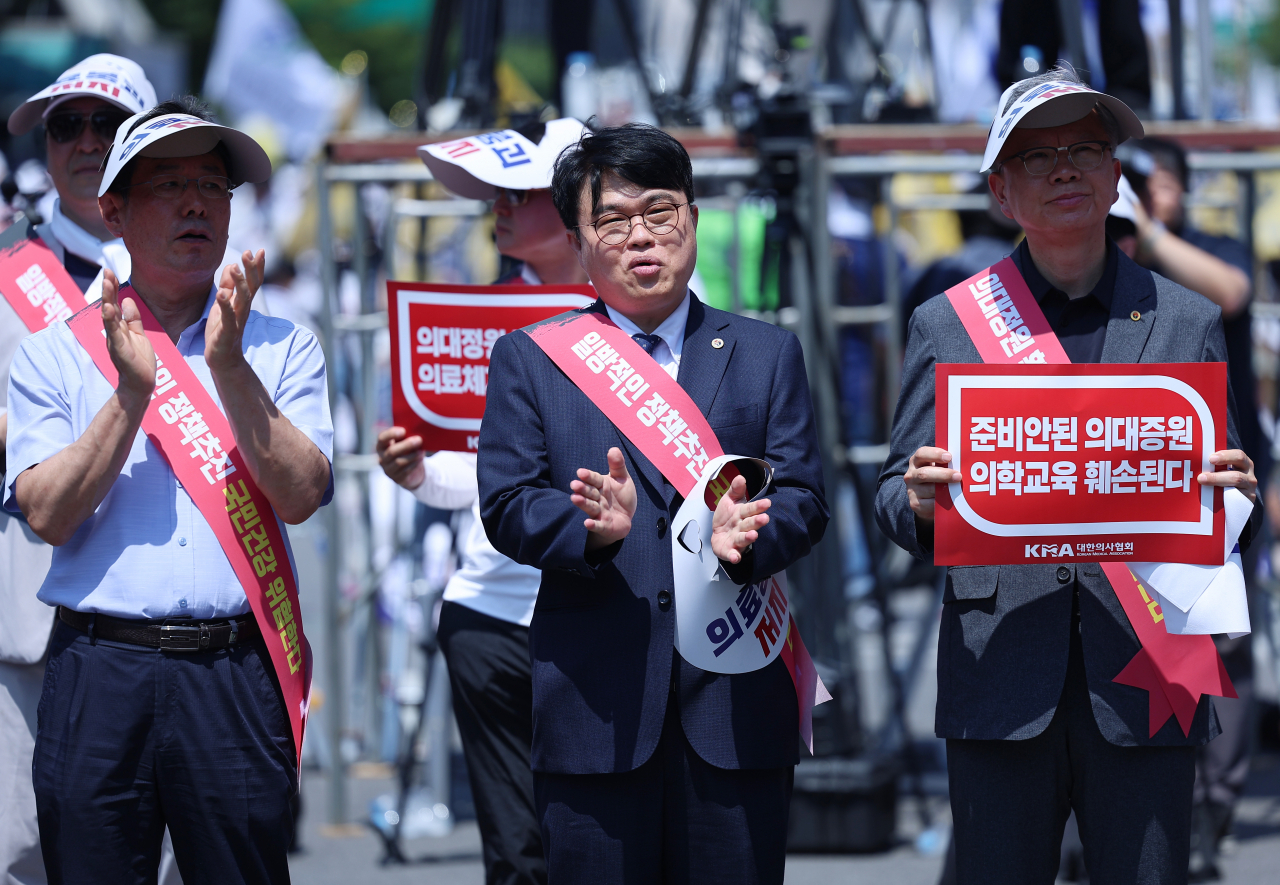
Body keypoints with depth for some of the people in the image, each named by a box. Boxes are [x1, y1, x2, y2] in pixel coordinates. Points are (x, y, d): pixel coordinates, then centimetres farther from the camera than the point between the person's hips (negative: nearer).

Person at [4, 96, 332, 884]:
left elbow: (300, 495, -4)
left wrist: (229, 369, -13)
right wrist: (132, 391, -12)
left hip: (235, 670, 0)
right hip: (99, 668, 0)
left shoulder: (283, 348, 9)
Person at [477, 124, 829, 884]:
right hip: (594, 707, -1)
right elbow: (507, 506, 1)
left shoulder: (768, 354, 14)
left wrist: (749, 533, -18)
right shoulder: (528, 360, 11)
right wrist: (592, 528, -20)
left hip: (737, 704, 1)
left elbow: (804, 499, 5)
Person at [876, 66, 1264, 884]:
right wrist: (920, 503, -14)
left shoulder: (1188, 321, 11)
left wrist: (1236, 501, -12)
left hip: (1145, 685, 0)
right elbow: (899, 498, 10)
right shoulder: (946, 325, 10)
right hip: (1000, 685, 0)